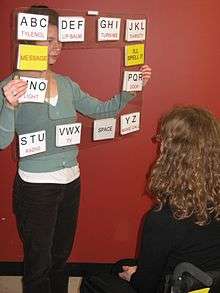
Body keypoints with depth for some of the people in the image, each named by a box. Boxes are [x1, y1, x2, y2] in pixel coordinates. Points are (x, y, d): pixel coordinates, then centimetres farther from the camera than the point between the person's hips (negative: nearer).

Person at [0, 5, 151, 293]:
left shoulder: (66, 84, 6)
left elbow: (102, 110, 9)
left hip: (71, 182, 6)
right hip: (35, 187, -5)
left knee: (61, 256, 23)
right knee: (38, 263, 11)